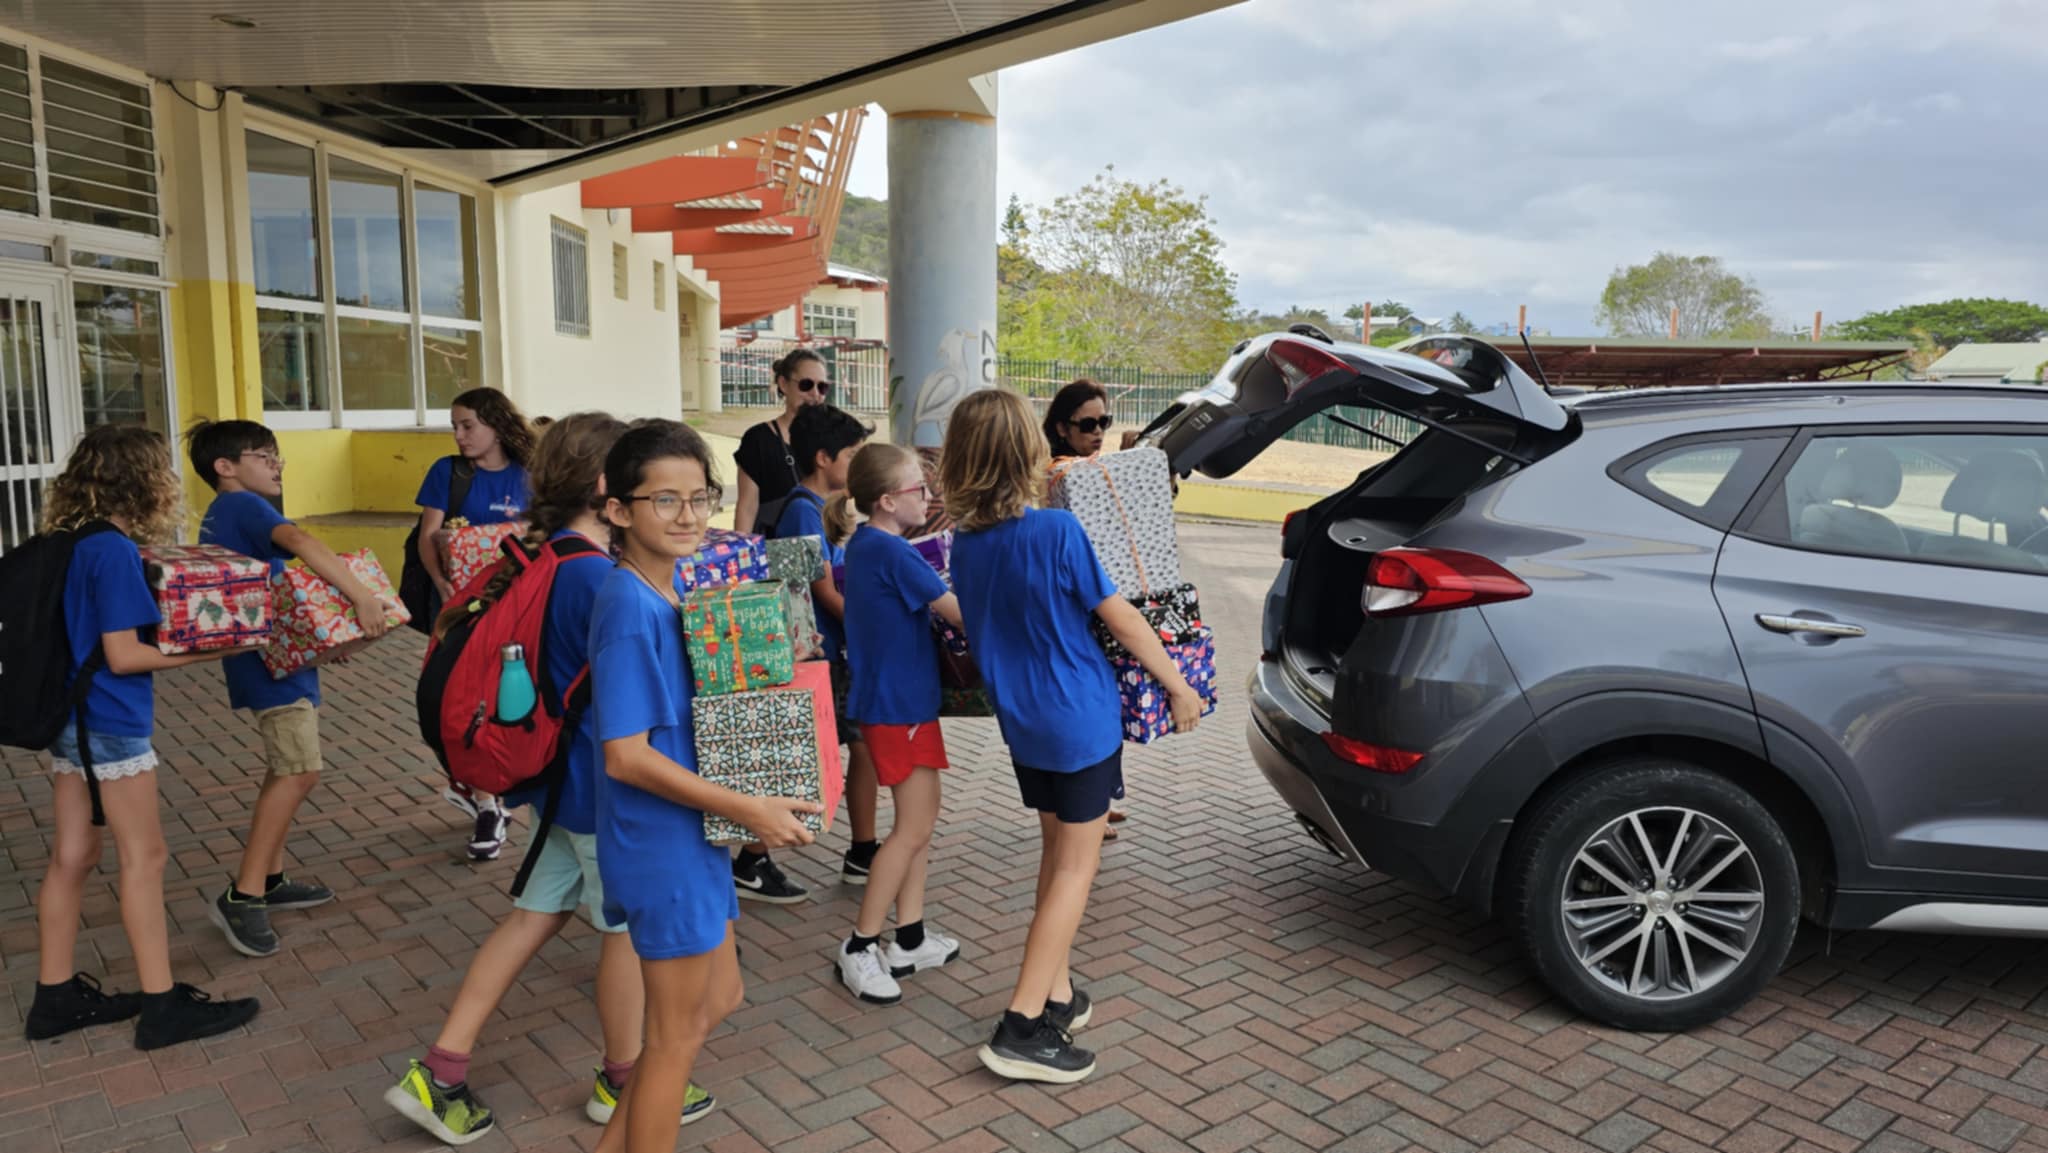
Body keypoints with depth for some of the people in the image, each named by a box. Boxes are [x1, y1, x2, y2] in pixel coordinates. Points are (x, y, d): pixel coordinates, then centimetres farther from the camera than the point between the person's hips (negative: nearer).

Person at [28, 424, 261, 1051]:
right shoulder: (113, 552, -19)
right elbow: (123, 655, -20)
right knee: (144, 856, 1)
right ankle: (162, 1005, 10)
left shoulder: (75, 545, 7)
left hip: (71, 719, 9)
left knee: (72, 856, 16)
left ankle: (56, 996, 27)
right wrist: (208, 649, -14)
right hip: (110, 725, -9)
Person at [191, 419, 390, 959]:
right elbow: (301, 543, -33)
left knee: (285, 771, 17)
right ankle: (241, 897, -9)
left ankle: (269, 880, 24)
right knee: (300, 772, -12)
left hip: (268, 651, 10)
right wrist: (362, 595, -38)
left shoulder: (218, 515, 17)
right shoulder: (246, 506, -14)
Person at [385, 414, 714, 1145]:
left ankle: (440, 1073, 23)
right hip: (607, 784, -9)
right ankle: (623, 1082, 30)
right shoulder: (598, 576, -25)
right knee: (628, 927, 10)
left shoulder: (546, 557, 4)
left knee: (537, 914, 18)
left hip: (564, 774, 9)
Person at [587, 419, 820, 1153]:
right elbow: (625, 755, -25)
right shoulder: (631, 608, -23)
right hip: (661, 844, -9)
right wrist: (750, 811, -22)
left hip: (691, 833, 9)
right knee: (676, 1034, 8)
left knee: (718, 999, 23)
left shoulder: (674, 586, 5)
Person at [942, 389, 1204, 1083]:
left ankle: (1055, 996, 27)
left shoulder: (964, 543, -2)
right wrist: (1178, 685, -1)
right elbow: (1122, 621, -13)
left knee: (1056, 854, 20)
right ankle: (1022, 1030, 3)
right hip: (1080, 719, -6)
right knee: (1076, 867, 2)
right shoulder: (1056, 531, -20)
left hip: (1022, 719, 6)